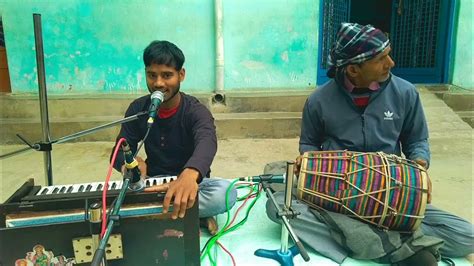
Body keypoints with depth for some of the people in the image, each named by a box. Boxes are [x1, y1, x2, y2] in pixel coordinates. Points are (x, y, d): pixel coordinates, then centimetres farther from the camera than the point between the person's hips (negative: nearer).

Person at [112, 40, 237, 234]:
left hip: (189, 182, -3)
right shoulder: (137, 109, -2)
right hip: (153, 184, 3)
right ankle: (196, 216, -20)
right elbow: (119, 153, -4)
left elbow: (207, 142, -39)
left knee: (226, 192, -34)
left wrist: (189, 175, -63)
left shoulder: (195, 111, -16)